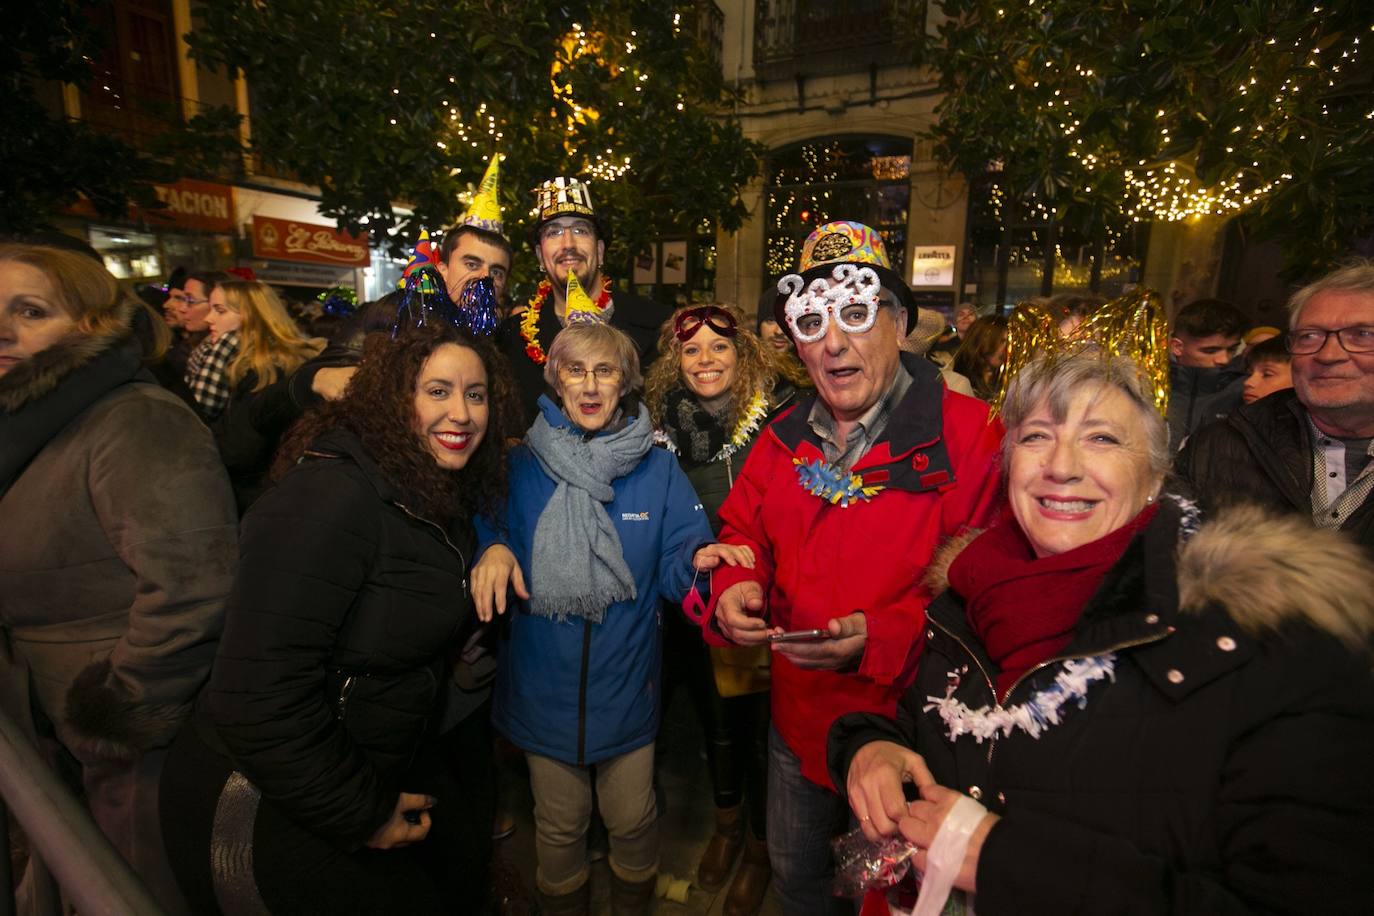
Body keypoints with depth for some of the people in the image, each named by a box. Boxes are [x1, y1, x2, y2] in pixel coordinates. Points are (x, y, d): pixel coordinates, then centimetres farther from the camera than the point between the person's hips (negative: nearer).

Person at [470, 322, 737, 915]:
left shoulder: (657, 469, -5)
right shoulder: (523, 466, -5)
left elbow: (672, 571, -7)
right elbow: (487, 526, 0)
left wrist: (698, 560, -28)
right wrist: (492, 550, -22)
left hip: (626, 684, 0)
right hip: (544, 684, 0)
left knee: (633, 820, 19)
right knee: (559, 826, 19)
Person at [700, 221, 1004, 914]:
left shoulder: (968, 433, -18)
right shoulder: (782, 439, 1)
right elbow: (742, 532, 10)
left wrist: (881, 638, -31)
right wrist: (734, 588, -11)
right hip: (799, 720, 5)